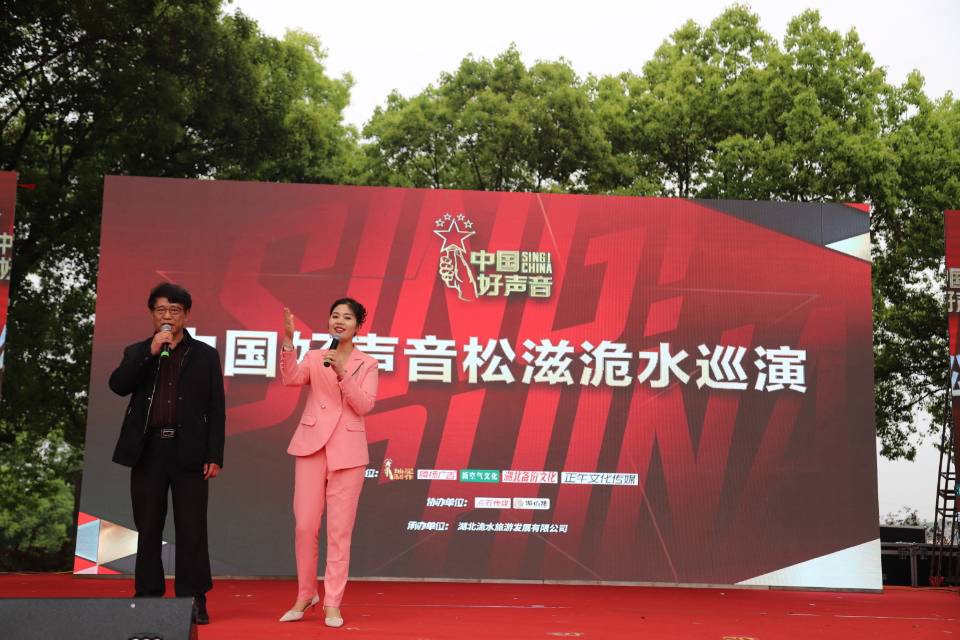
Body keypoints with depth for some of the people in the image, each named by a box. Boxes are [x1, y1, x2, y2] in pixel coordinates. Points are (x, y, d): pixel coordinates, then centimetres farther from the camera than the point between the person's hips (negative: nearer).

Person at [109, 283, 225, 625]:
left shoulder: (205, 355, 6)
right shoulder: (137, 352, 12)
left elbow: (216, 410, 2)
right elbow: (118, 385, -7)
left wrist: (214, 455, -6)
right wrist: (151, 352, -13)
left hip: (189, 452, -2)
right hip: (148, 451, 2)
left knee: (191, 529, 0)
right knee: (148, 528, 9)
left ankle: (193, 600, 7)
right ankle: (148, 597, 18)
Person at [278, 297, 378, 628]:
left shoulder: (367, 364, 6)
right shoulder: (314, 358, 8)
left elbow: (364, 405, -8)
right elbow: (290, 379, -12)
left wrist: (341, 372, -19)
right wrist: (288, 341, -24)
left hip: (347, 451, -1)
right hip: (312, 446, 1)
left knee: (340, 529, 0)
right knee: (305, 525, 2)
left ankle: (332, 603, 10)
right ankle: (305, 594, 20)